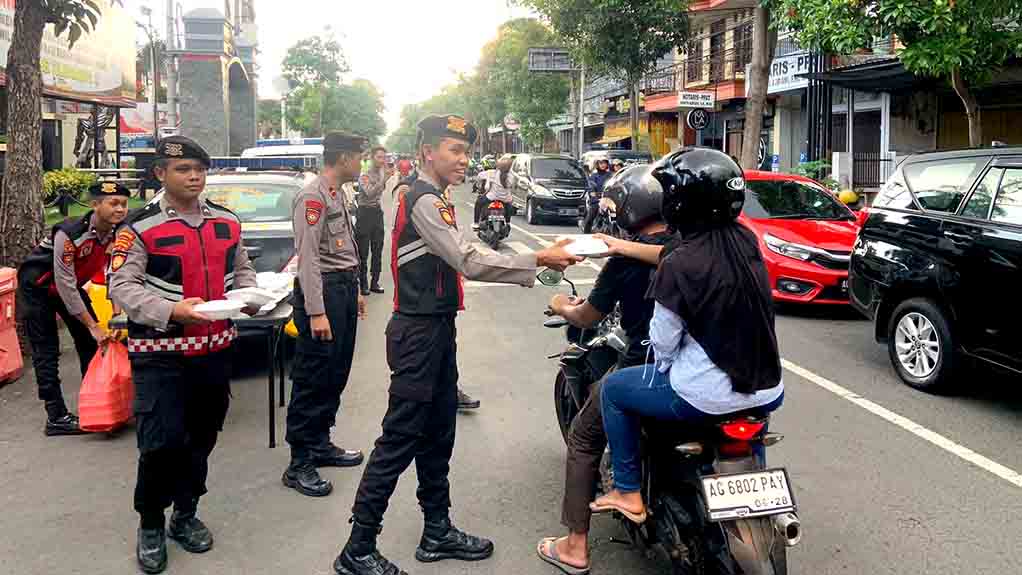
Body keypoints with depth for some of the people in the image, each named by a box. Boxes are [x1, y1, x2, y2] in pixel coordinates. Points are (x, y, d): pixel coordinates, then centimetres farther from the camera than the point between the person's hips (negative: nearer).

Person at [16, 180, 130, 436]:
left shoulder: (117, 234, -15)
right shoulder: (68, 234, -34)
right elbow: (65, 285, -31)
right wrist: (92, 325, -27)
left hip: (69, 286, 7)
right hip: (38, 288, -7)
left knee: (91, 342, 7)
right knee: (46, 352, -6)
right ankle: (56, 417, -2)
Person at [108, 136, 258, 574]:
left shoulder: (227, 221, 7)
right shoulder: (140, 227, -10)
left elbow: (242, 268, 17)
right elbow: (122, 286, -14)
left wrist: (247, 295, -5)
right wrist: (171, 311, -28)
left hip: (215, 349, 5)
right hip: (160, 354, -5)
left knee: (202, 437, 15)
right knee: (162, 442, -8)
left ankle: (186, 515, 34)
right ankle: (150, 525, 15)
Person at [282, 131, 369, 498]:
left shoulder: (338, 194, 17)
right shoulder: (313, 197, -14)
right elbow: (308, 258, -20)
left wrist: (354, 292, 22)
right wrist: (316, 312, -23)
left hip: (344, 287, 10)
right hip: (323, 291, -10)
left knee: (336, 376, 14)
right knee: (313, 379, -6)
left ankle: (320, 445, 26)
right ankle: (299, 465, 0)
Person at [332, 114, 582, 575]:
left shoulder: (436, 200, 17)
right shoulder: (423, 200, -16)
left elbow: (467, 258, 11)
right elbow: (469, 264, -23)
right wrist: (538, 260, -21)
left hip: (437, 329, 10)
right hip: (418, 334, -10)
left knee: (438, 436, 16)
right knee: (400, 440, -5)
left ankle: (437, 532, 28)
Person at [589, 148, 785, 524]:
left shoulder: (679, 264, -18)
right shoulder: (747, 240, 0)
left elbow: (663, 341, -11)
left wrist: (666, 368, 13)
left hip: (707, 397, -6)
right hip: (767, 391, 7)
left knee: (614, 389, 15)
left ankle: (628, 492, 20)